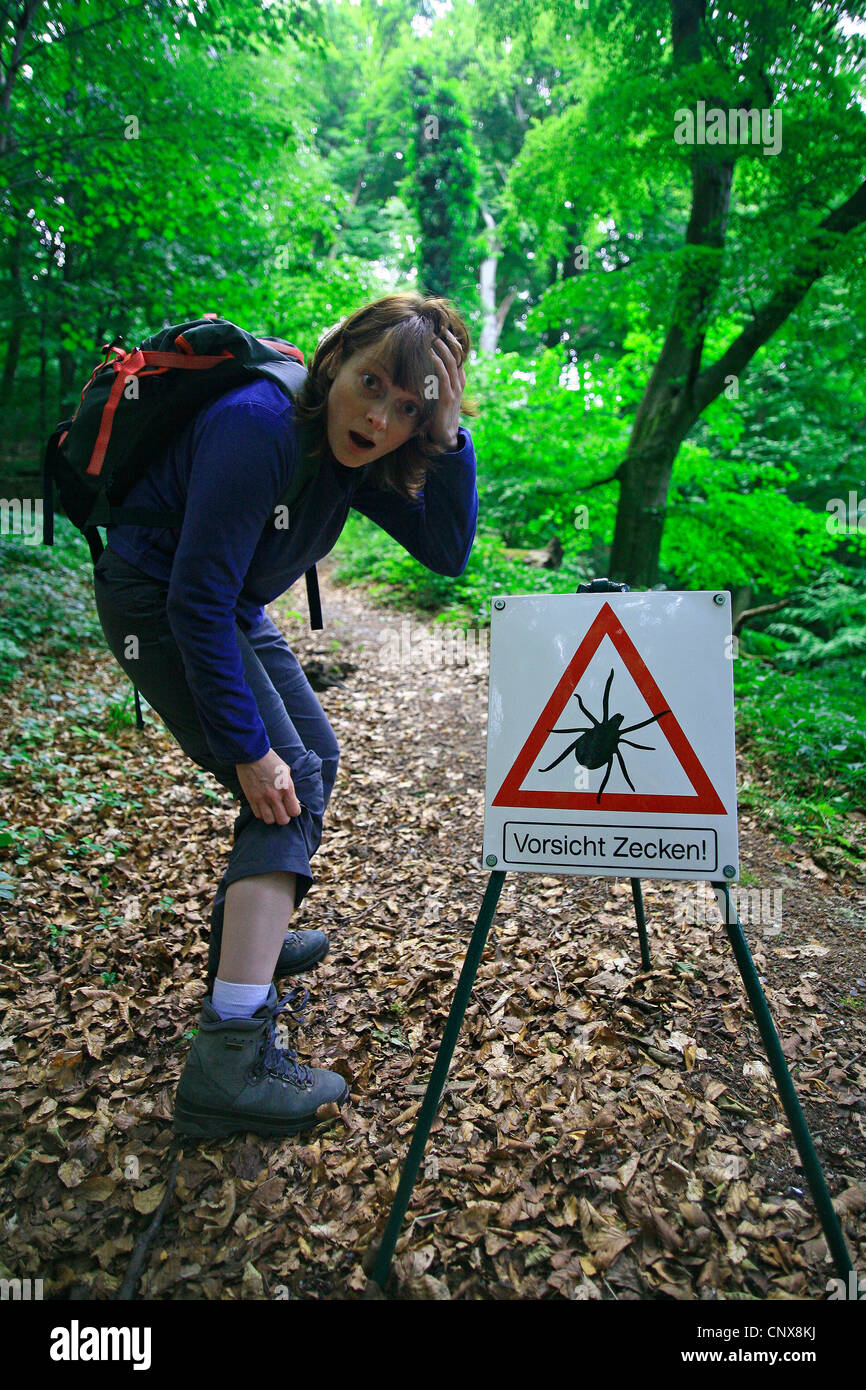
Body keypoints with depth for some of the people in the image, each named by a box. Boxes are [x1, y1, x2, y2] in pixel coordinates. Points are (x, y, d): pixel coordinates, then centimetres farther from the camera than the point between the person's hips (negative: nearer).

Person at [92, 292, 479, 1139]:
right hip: (155, 607, -9)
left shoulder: (360, 454, -5)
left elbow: (446, 552, -7)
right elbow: (196, 599, -31)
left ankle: (248, 936, 34)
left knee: (311, 760, 15)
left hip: (233, 608, 9)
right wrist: (247, 748, -29)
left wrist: (448, 441, -20)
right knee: (287, 785, -17)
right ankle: (228, 1060, -19)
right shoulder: (259, 426, -29)